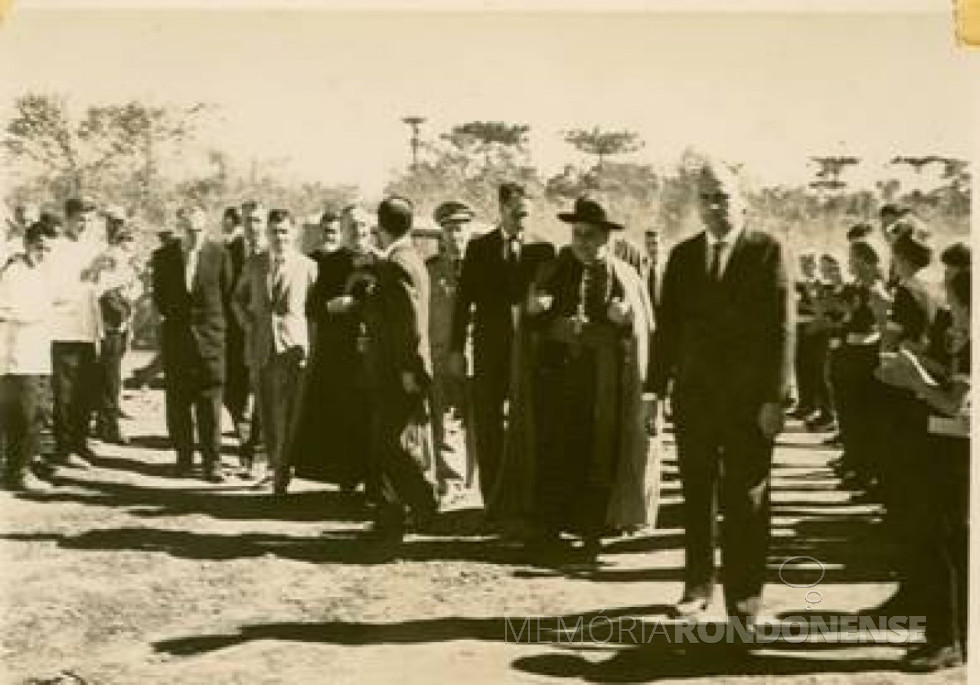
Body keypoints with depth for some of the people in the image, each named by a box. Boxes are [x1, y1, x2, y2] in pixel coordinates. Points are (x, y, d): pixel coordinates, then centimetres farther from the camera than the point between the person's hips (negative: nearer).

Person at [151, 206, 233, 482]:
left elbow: (228, 294, 5)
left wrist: (218, 322, 2)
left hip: (210, 334, -2)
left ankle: (212, 462, 1)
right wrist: (173, 315, 6)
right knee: (177, 401, 4)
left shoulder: (219, 254, -1)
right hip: (176, 335, 2)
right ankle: (184, 458, 14)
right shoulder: (163, 256, 4)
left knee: (210, 400, -3)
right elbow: (159, 296, 13)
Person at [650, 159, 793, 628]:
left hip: (748, 400, -3)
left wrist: (774, 398, -13)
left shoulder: (768, 251, -2)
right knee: (696, 498, 11)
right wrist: (655, 390, 5)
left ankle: (744, 602, 9)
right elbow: (667, 326, 10)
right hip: (693, 396, 4)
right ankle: (698, 586, 24)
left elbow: (781, 328, -7)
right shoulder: (683, 256, 9)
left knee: (746, 502, 1)